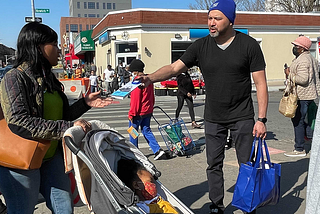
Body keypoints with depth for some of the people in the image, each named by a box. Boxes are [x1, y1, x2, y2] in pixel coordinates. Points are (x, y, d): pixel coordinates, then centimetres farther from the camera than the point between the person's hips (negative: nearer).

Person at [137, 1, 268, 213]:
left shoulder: (249, 45, -7)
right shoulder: (201, 46, -1)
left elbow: (261, 84, -6)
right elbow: (174, 68, -7)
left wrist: (262, 119, -11)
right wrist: (150, 78, -25)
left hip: (243, 118, -2)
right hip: (213, 119, 2)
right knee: (214, 165, 9)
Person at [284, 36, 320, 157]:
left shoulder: (302, 60, -17)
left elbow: (303, 79, -25)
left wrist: (289, 74, -15)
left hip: (302, 97, -11)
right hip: (309, 94, 11)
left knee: (298, 121, -5)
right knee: (297, 119, 19)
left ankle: (299, 149, 2)